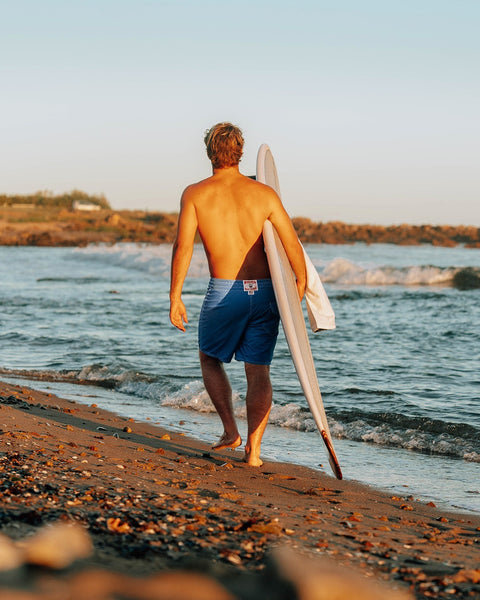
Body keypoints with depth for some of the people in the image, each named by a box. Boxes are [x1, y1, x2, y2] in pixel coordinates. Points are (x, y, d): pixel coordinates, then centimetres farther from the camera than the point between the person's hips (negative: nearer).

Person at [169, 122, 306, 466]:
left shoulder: (195, 194, 0)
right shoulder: (264, 193, 3)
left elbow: (183, 247, -9)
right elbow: (293, 247, 0)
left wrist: (175, 297, -4)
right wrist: (301, 287, 13)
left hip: (225, 293, -1)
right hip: (264, 291, 2)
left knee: (210, 358, 22)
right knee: (259, 371, 8)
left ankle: (231, 431, 14)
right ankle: (254, 449, 2)